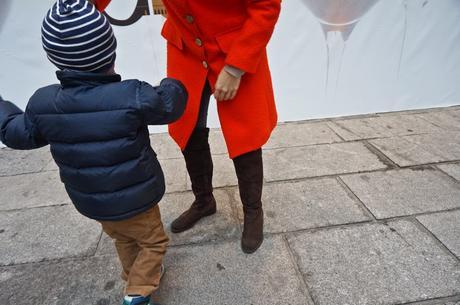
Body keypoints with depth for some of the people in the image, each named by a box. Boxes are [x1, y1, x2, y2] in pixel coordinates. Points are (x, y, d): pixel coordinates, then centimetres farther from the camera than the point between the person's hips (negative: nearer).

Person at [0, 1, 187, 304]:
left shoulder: (43, 103, -13)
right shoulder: (133, 97, -27)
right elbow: (170, 104, -10)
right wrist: (173, 84, 13)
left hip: (89, 202, 6)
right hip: (134, 199, -5)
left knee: (123, 239, 31)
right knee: (153, 242, 21)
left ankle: (137, 275, 53)